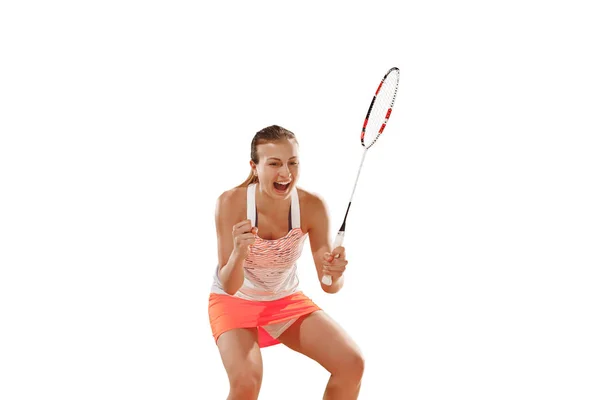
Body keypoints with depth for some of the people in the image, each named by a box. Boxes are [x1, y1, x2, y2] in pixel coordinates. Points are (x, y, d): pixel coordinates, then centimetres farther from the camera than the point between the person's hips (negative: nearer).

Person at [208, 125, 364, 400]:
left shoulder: (312, 207, -20)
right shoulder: (231, 203, -26)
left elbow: (328, 285, -14)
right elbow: (229, 286, -26)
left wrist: (335, 274, -38)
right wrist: (239, 253, -47)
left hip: (287, 301, 3)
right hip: (235, 302, -3)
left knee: (352, 364, -13)